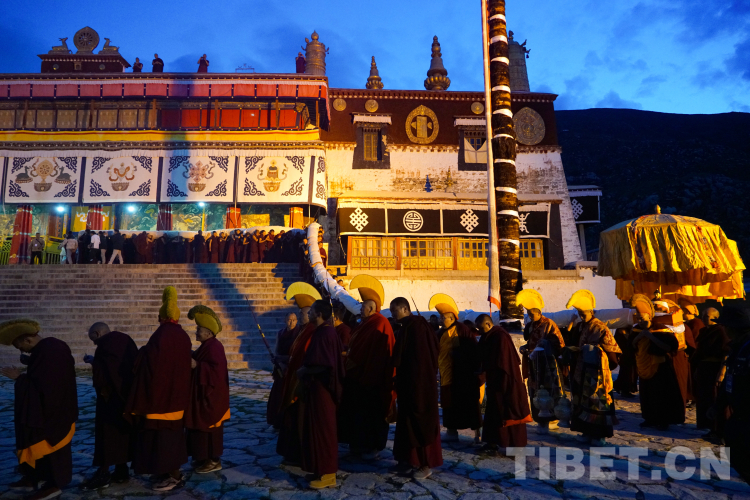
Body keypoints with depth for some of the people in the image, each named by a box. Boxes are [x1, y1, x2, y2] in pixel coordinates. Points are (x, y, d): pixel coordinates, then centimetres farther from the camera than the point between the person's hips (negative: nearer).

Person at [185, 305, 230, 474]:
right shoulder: (207, 346, 12)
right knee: (202, 427, 16)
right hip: (203, 394, 10)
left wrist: (196, 365, -27)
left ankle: (214, 461, 6)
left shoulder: (214, 347, -20)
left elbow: (217, 371, -28)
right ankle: (205, 457, 26)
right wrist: (192, 361, 10)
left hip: (210, 396, -10)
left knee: (208, 428, -3)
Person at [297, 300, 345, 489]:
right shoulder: (326, 331, 10)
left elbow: (321, 365, -26)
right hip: (321, 385, 10)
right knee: (320, 427, 16)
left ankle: (327, 474, 9)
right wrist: (305, 369, 12)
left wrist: (303, 371, -12)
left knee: (321, 428, -1)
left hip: (320, 387, -10)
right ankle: (325, 469, 26)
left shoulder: (323, 333, -20)